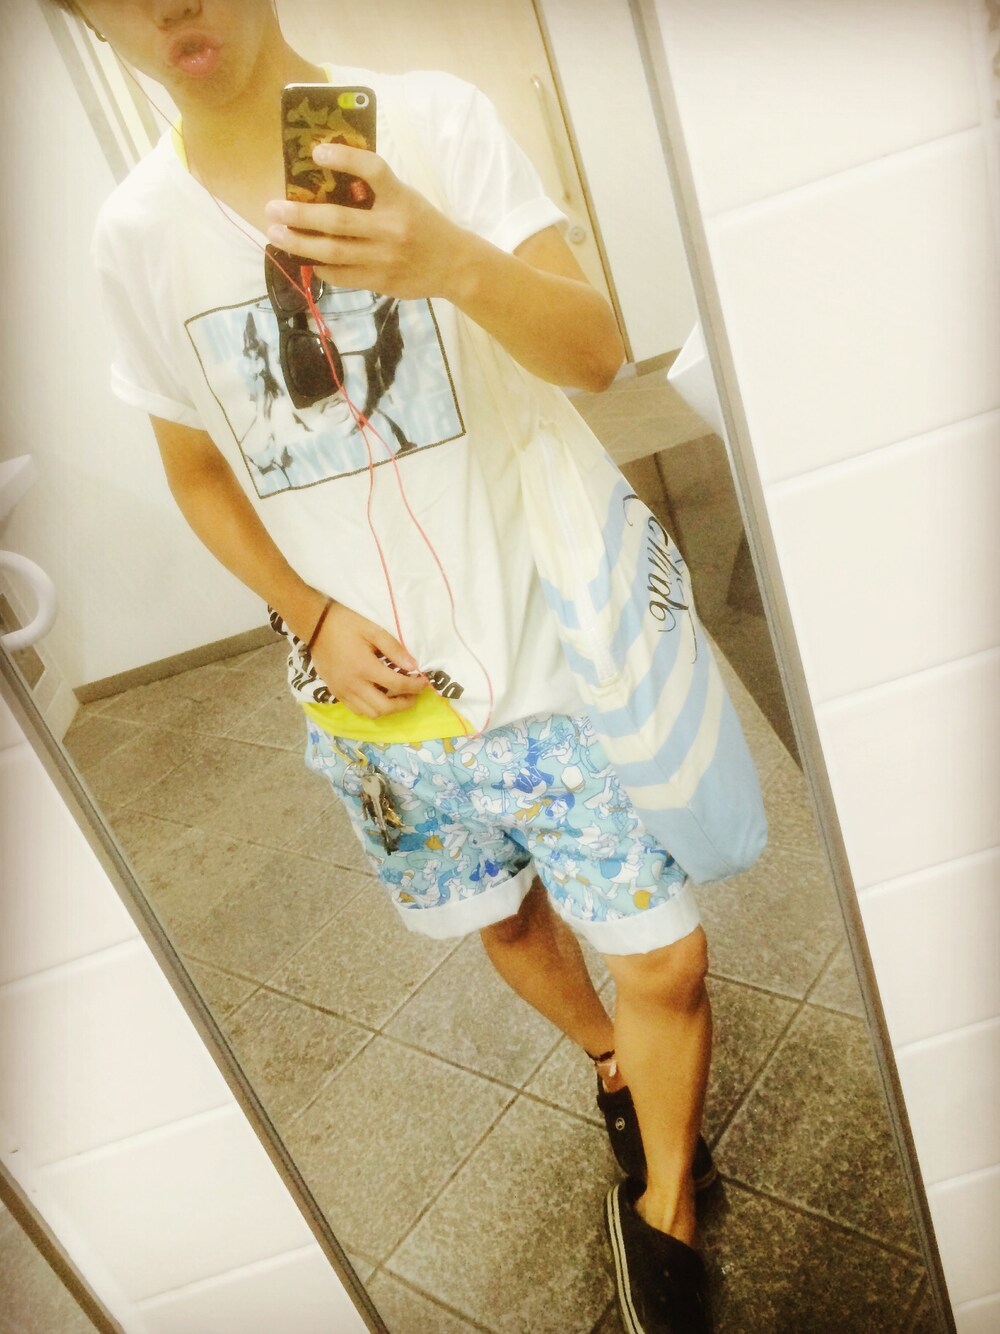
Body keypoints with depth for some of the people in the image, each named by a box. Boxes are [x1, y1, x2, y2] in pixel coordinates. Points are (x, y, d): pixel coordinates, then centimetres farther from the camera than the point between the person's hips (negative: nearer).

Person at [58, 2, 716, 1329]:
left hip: (543, 654, -2)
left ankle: (662, 1217, 34)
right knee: (506, 918, 22)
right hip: (374, 683, 3)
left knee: (665, 958, 3)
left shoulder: (433, 117, -9)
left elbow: (600, 353, -16)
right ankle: (616, 1067, 55)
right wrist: (313, 619, -7)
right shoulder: (134, 230, -2)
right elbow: (196, 469, 8)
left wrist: (452, 261, -37)